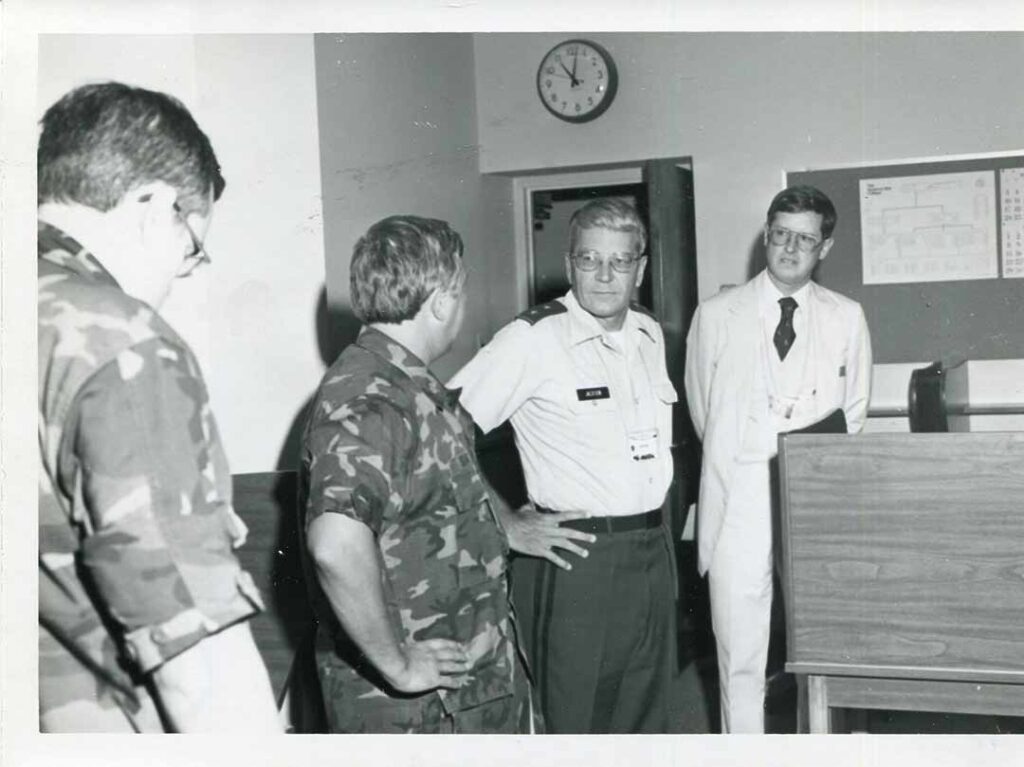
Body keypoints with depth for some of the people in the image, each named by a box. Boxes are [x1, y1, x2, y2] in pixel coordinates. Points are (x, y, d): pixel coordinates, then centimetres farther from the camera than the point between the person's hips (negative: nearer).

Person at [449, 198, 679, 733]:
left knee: (646, 721, 19)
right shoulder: (533, 338, -14)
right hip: (577, 559, -7)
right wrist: (506, 522, -13)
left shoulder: (650, 335, 9)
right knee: (572, 726, 4)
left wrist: (651, 527, 15)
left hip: (653, 551, 7)